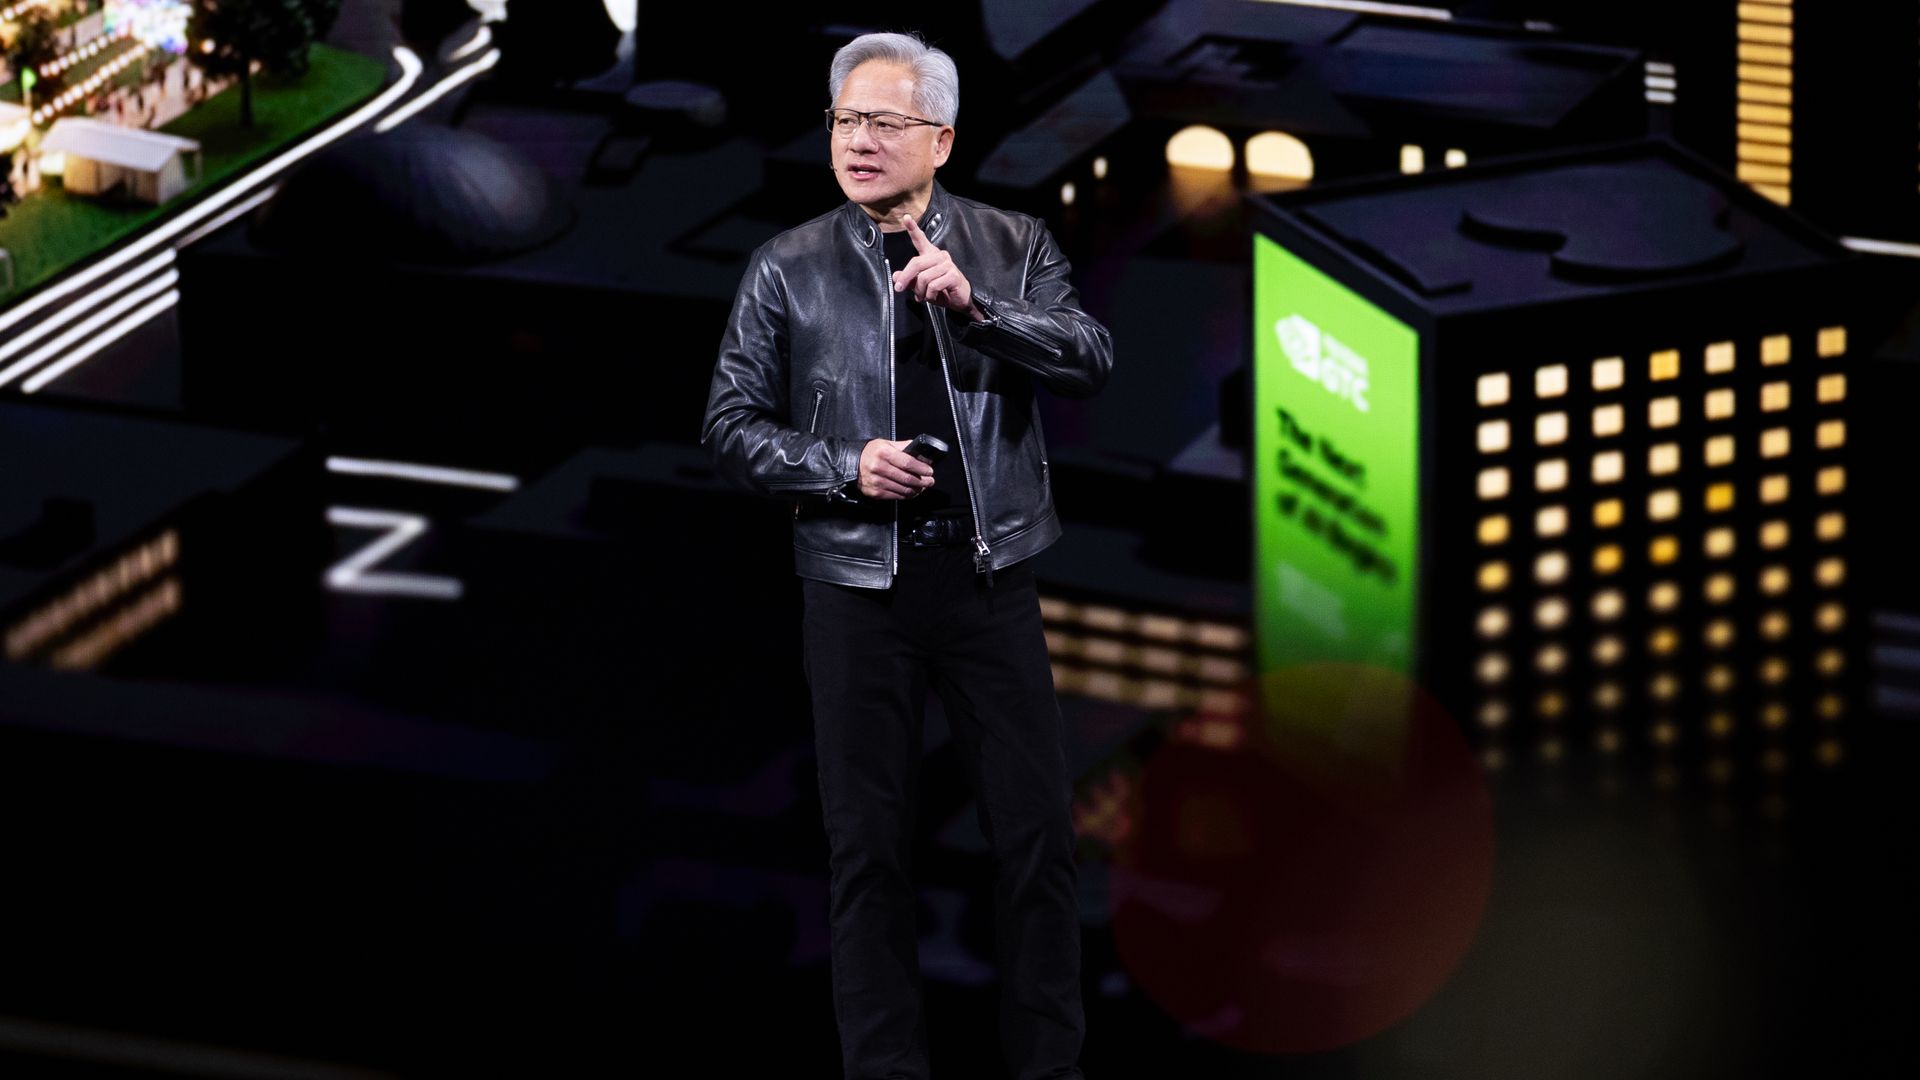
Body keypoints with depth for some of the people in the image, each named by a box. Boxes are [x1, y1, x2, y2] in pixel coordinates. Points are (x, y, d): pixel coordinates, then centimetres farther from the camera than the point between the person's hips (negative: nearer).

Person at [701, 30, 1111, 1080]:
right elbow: (732, 428, 3)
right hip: (858, 590, 0)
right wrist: (845, 469, -12)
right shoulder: (788, 270, 3)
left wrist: (977, 303, -21)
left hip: (990, 581, 1)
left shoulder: (1011, 246, 5)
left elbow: (1091, 361, -7)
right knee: (867, 845, 3)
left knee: (1037, 833, 2)